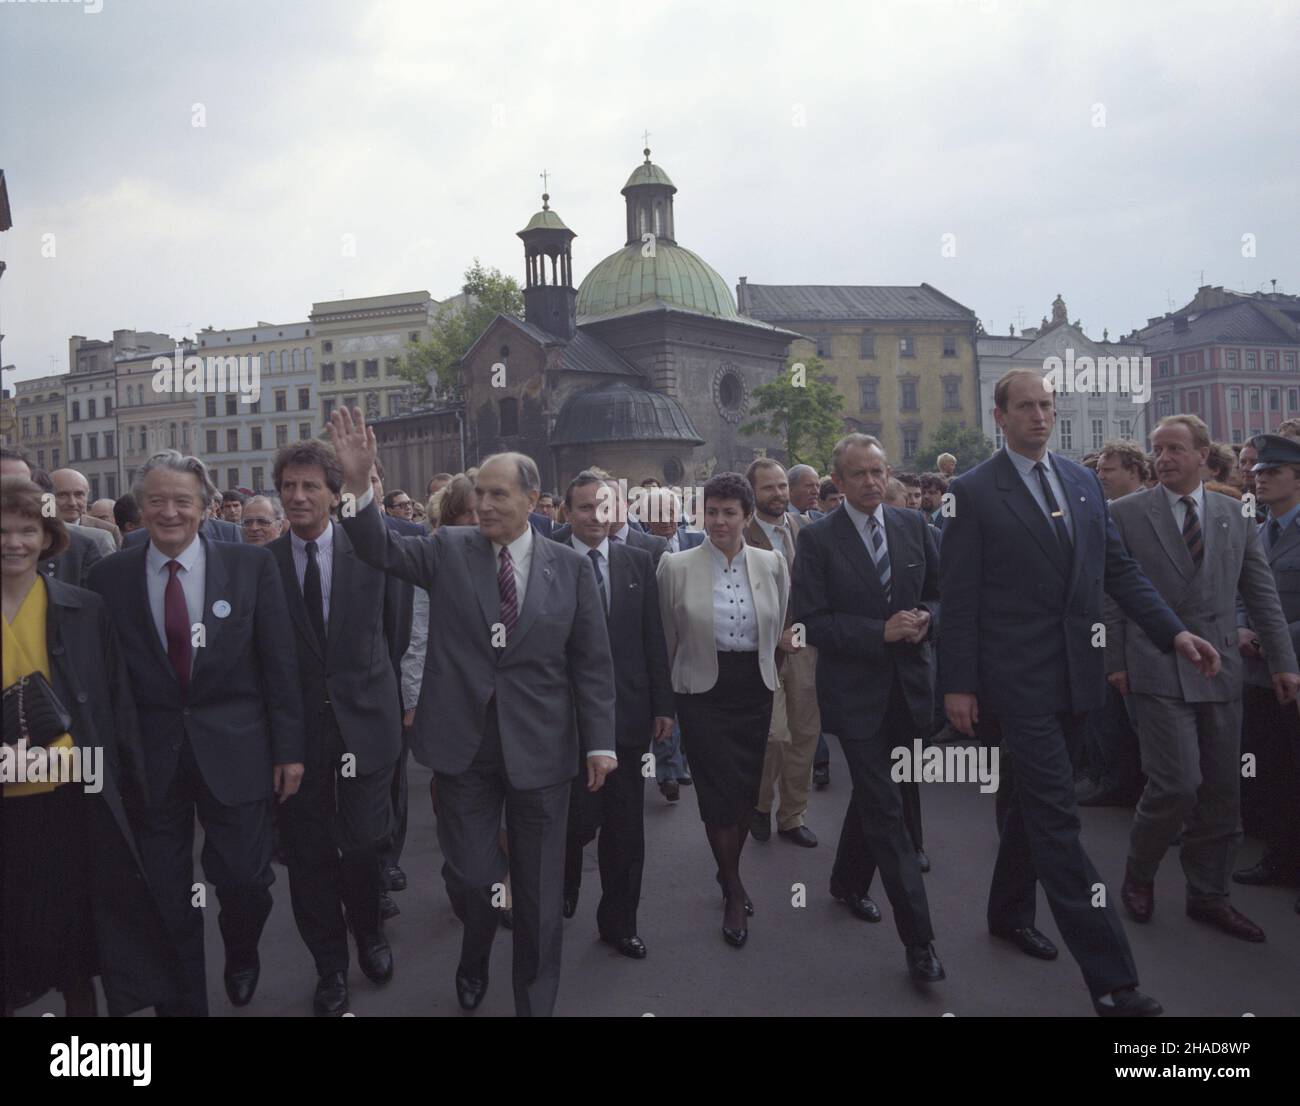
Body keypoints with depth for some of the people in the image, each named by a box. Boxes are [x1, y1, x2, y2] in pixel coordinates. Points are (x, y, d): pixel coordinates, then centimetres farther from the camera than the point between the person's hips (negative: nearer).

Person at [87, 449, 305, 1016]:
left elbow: (280, 664, -2)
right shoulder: (109, 577, -1)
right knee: (167, 896, 11)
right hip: (151, 759, 1)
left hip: (235, 751, -1)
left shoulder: (252, 564, -4)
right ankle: (182, 1001, 32)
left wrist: (288, 749, -2)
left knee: (244, 880, 6)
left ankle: (241, 958, 40)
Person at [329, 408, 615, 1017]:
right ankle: (475, 955, 44)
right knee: (469, 876, 9)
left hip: (540, 748, 0)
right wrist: (359, 484, -30)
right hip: (465, 744, 1)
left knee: (539, 892, 11)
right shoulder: (449, 550, 0)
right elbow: (381, 549, -13)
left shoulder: (570, 567, -2)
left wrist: (599, 741, -3)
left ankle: (535, 1001, 33)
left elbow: (591, 661, 0)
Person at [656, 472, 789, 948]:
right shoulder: (676, 566, -7)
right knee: (719, 792, 0)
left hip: (755, 690, 3)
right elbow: (666, 637, 2)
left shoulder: (771, 564, 0)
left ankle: (729, 870, 39)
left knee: (747, 792, 11)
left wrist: (767, 668, 13)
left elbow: (780, 629, 12)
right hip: (703, 691, -2)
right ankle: (734, 891, 22)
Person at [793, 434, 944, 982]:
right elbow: (812, 622, -13)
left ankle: (848, 882, 44)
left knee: (871, 793, 21)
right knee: (885, 809, -4)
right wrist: (881, 631, -21)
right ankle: (918, 940, 3)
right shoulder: (818, 539, -9)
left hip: (907, 685, 5)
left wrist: (925, 619, -11)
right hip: (854, 690, -5)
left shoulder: (913, 526, 4)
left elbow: (939, 592, 11)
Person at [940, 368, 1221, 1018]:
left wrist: (1174, 631, -1)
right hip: (1017, 678, -6)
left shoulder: (1083, 482, 11)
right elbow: (959, 597, -8)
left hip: (1073, 675, 6)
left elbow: (1118, 569, 11)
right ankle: (1110, 979, -2)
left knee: (1031, 804, 19)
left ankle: (1009, 912, 38)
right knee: (1057, 819, -6)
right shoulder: (973, 492, -6)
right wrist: (958, 685, -10)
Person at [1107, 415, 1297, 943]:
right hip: (1159, 672, -4)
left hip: (1220, 670, 5)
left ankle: (1208, 896, 25)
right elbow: (1110, 595, -1)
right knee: (1178, 785, -11)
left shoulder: (1233, 514, 9)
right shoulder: (1126, 513, -2)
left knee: (1221, 791, 9)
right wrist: (1115, 662, -5)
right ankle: (1138, 874, 15)